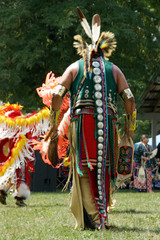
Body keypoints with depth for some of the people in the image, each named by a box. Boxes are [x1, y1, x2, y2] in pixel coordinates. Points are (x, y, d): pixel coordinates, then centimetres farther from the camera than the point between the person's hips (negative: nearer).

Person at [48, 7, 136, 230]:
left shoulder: (75, 67, 13)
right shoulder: (113, 69, 15)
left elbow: (57, 95, 1)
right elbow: (129, 99, 6)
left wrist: (54, 126, 5)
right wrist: (130, 128, 14)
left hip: (82, 122, -1)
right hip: (108, 125, 1)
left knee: (85, 171, -2)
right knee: (104, 170, 10)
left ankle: (91, 217, -12)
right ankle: (102, 215, 11)